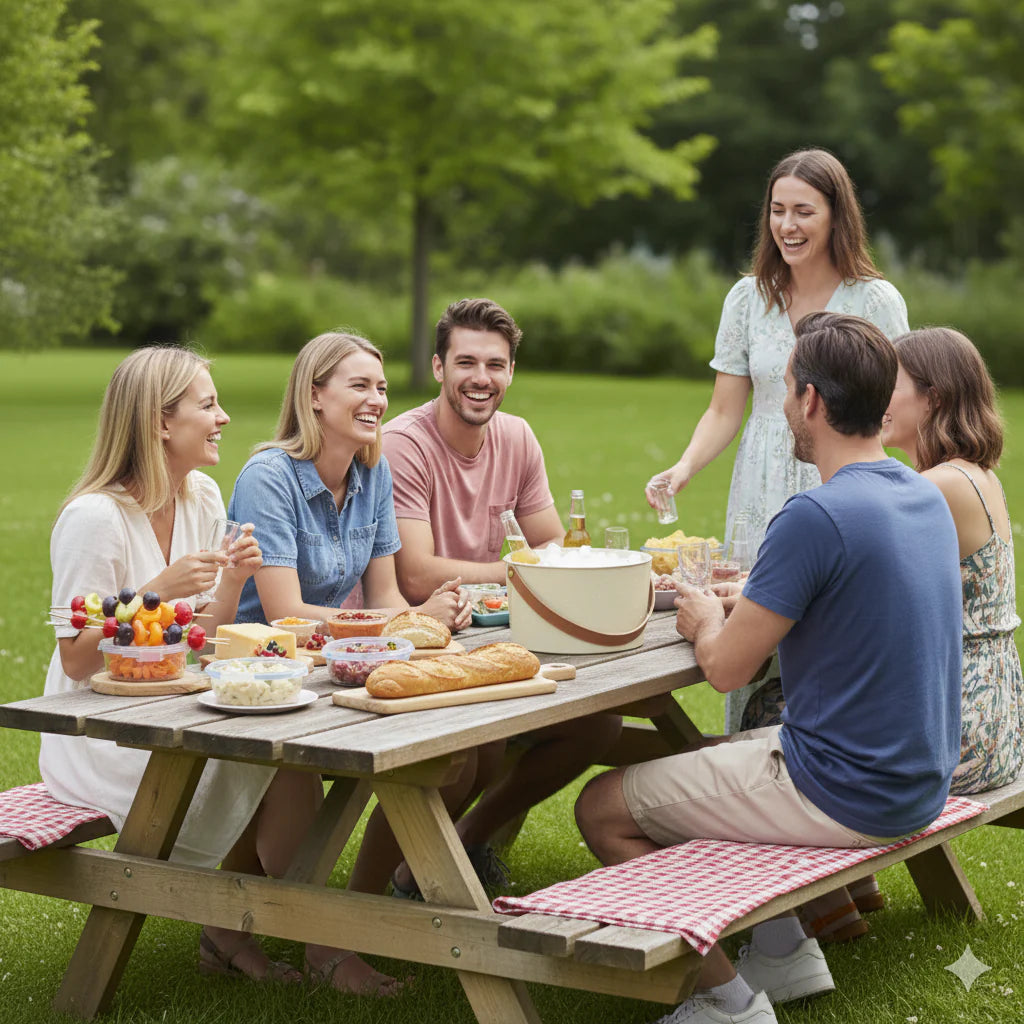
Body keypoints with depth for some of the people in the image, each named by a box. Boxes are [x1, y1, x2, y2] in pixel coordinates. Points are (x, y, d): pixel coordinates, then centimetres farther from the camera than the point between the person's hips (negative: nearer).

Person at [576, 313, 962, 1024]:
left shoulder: (815, 517, -24)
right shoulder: (927, 497, 4)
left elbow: (726, 669, -16)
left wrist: (706, 621, 5)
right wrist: (748, 604, 13)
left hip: (845, 797, -9)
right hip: (921, 784, 9)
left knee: (602, 807, 2)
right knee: (705, 756, 29)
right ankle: (785, 950, 25)